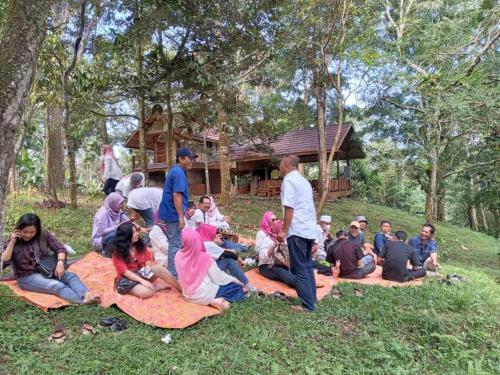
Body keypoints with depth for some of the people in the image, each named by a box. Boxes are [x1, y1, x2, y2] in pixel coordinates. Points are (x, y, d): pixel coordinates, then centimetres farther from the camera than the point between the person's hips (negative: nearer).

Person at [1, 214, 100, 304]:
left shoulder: (43, 235, 0)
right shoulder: (11, 243, -2)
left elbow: (60, 248, -3)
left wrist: (60, 262, -22)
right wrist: (12, 243, -20)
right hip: (27, 277, -4)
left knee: (71, 276, -24)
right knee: (56, 285, -31)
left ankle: (87, 294, -50)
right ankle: (83, 301, -54)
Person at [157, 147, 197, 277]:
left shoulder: (175, 171, 15)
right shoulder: (179, 172, -17)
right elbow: (176, 195, -25)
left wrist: (181, 214, 26)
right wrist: (181, 216, -24)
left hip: (170, 212, 11)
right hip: (173, 213, -11)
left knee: (175, 243, 19)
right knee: (176, 244, -3)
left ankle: (173, 271, 31)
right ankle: (174, 275, 6)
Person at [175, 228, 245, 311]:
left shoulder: (178, 256, -9)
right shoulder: (205, 258, -22)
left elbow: (182, 276, 5)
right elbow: (218, 277, -13)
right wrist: (237, 281, 3)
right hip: (204, 296, -6)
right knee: (237, 287, 4)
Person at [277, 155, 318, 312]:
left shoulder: (288, 180, -7)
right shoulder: (304, 181, 18)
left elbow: (289, 207, -15)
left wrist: (284, 230, -12)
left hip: (297, 230, -9)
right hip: (309, 229, 9)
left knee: (299, 269, -2)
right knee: (307, 266, 16)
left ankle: (308, 305, 2)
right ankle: (312, 300, 22)